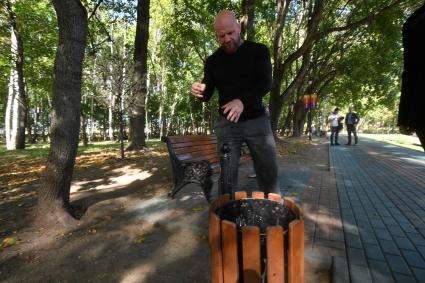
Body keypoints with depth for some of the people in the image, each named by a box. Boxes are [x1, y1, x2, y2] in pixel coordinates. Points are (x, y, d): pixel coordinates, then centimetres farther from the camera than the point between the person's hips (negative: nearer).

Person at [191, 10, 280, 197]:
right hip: (227, 123, 1)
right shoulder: (213, 61, 8)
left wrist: (242, 101, -29)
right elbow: (207, 95, 8)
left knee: (268, 173, 4)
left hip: (256, 120, -1)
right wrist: (200, 92, -17)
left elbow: (266, 83, -11)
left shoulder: (258, 51, 2)